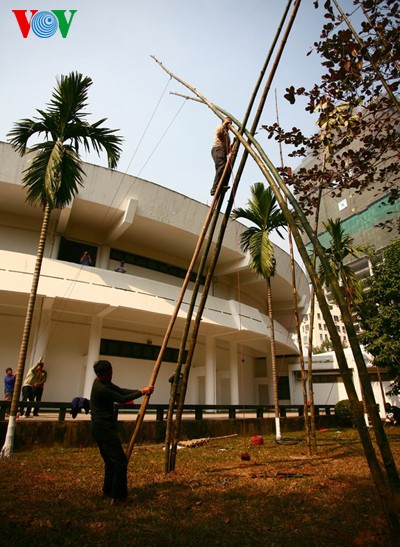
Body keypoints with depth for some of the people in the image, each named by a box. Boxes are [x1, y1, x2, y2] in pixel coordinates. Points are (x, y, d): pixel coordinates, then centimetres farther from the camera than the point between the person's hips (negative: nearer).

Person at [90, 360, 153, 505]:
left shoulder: (104, 382, 6)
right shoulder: (101, 388, -24)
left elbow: (121, 390, 7)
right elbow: (122, 399, -17)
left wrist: (140, 390, -2)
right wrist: (141, 392, -8)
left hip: (100, 428, 10)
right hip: (105, 429, -10)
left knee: (110, 461, 21)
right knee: (120, 462, -7)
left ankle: (107, 491, 32)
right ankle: (118, 497, -1)